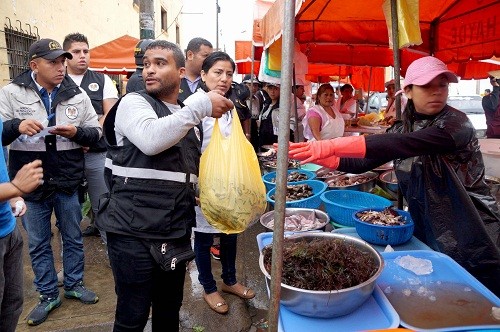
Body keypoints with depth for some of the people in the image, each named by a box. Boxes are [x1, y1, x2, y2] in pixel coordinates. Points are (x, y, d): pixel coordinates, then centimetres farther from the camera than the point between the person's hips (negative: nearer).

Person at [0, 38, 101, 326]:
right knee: (38, 243, 12)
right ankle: (48, 295, 30)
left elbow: (96, 132, 2)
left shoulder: (77, 94, 0)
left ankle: (75, 285, 35)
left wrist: (76, 132, -18)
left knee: (73, 237, 15)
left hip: (68, 181, 1)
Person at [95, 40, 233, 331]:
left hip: (177, 232, 6)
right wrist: (201, 105, -22)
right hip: (134, 232, -6)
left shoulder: (189, 117, 13)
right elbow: (150, 139, -28)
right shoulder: (133, 102, -5)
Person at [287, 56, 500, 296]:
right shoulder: (402, 129, 2)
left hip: (471, 243, -5)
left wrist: (333, 145, -45)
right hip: (426, 236, 5)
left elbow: (404, 144, -37)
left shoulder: (456, 123, -19)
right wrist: (318, 156, -12)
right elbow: (363, 163, 1)